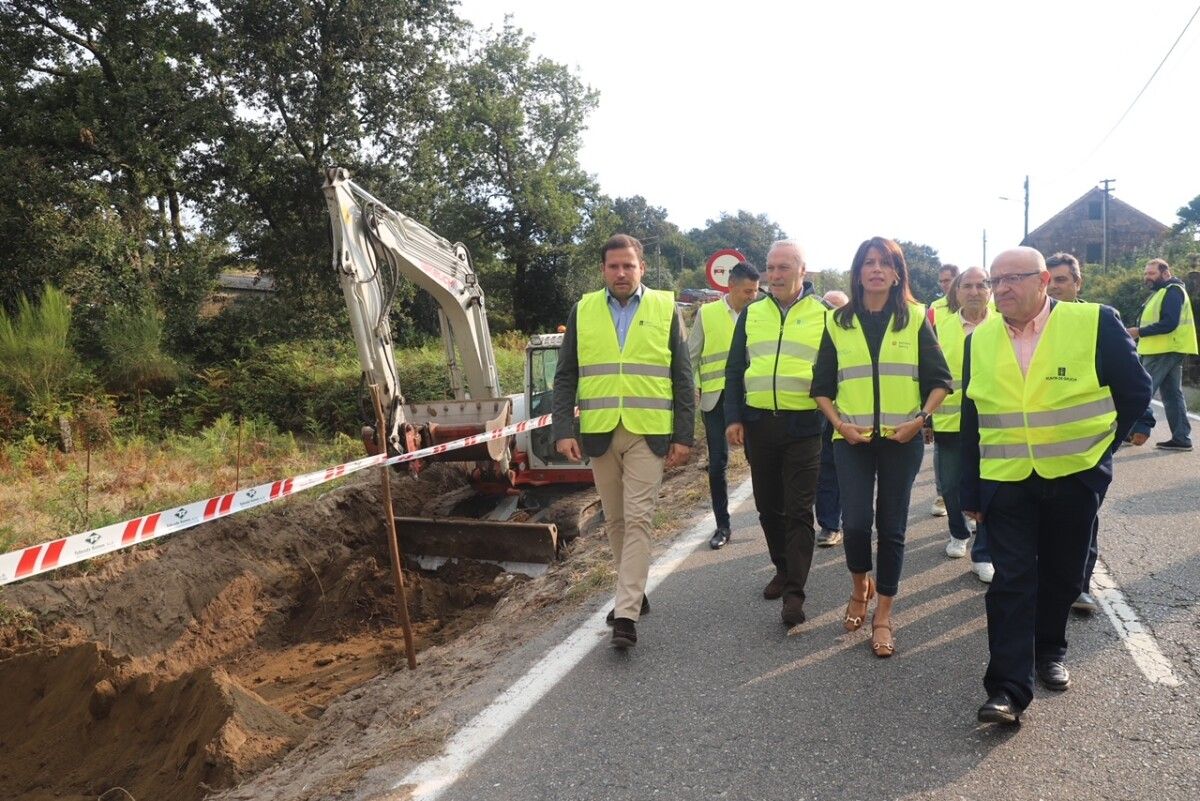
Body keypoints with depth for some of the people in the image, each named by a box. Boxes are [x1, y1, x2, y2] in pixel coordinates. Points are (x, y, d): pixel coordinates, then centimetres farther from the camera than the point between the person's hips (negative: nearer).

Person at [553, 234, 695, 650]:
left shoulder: (666, 309, 3)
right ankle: (633, 591, 30)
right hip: (599, 434, 3)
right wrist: (564, 430, -4)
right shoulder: (582, 311, 7)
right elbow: (566, 377, 6)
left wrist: (683, 436, -2)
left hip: (648, 434, -2)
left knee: (637, 520, -7)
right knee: (615, 521, 13)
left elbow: (682, 378, 3)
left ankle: (626, 614, -5)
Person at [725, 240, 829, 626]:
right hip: (758, 424, 4)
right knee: (768, 507, 14)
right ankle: (783, 569, 33)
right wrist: (733, 417, 1)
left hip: (803, 425, -4)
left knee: (799, 511, -3)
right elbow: (734, 370, 10)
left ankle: (794, 592, 0)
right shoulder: (752, 314, 10)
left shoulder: (823, 314, 1)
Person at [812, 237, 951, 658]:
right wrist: (838, 422, -6)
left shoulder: (915, 318, 4)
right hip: (852, 439, 0)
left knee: (891, 526, 4)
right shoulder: (838, 322, 5)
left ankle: (883, 616, 16)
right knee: (855, 523, -6)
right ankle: (860, 586, 26)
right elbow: (821, 385, 7)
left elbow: (939, 379, 4)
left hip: (901, 439, 0)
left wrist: (921, 418, -9)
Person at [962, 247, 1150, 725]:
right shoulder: (980, 340, 2)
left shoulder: (1095, 323, -8)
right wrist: (970, 492, 5)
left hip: (1075, 476, -1)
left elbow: (1135, 390, 3)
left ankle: (1049, 650, 37)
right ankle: (1007, 689, -3)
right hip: (1005, 481, 1)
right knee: (1011, 581, -4)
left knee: (1061, 575, 13)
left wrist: (1099, 444, 7)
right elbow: (972, 421, 6)